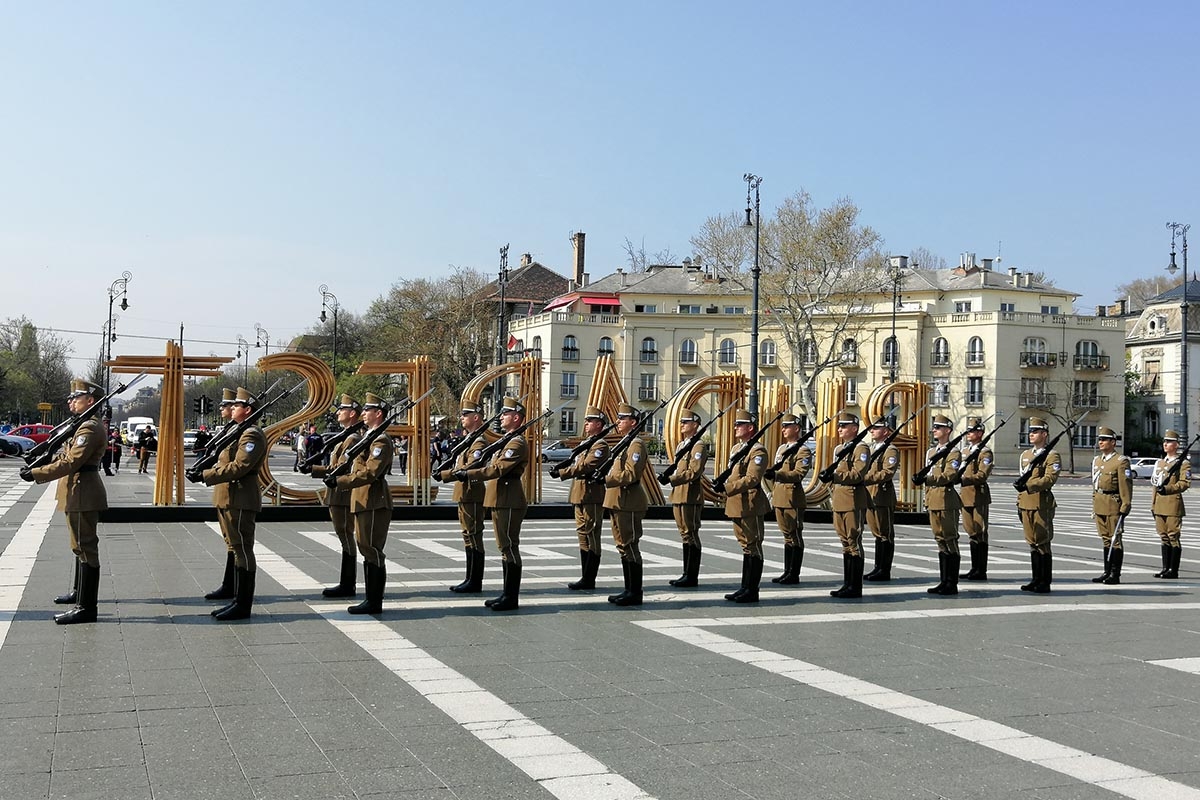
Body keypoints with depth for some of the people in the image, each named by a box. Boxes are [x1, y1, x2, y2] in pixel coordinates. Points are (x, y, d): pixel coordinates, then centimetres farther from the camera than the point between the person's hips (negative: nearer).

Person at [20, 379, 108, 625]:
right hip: (79, 494, 11)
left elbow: (69, 464, -24)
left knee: (85, 548, -9)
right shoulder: (83, 425, 17)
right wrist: (37, 467, 5)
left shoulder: (90, 428, -18)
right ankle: (80, 592, 37)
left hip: (83, 496, -11)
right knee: (81, 546, 22)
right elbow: (66, 456, 17)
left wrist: (35, 473, -19)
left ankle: (86, 607, -9)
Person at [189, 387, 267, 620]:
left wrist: (205, 476, -24)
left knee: (242, 550, -6)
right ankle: (238, 599, 20)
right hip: (228, 499, 11)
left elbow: (238, 467, -23)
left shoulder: (252, 435, -14)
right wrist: (204, 470, 8)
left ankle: (243, 605, -2)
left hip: (240, 500, -11)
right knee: (236, 549, 13)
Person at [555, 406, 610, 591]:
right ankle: (586, 577, 17)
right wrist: (561, 468, 2)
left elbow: (585, 466, -22)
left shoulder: (600, 445, -11)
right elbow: (577, 464, 19)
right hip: (580, 497, 10)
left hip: (592, 497, -10)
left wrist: (561, 473, -21)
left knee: (591, 537, -4)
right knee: (583, 536, 11)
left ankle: (589, 580, 0)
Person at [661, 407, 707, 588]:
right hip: (678, 495, 9)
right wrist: (669, 477, 4)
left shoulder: (698, 446, -10)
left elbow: (694, 472, -19)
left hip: (691, 496, -9)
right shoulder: (681, 445, 18)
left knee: (691, 535, -5)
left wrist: (671, 478, -22)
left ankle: (692, 577, -1)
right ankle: (687, 574, 16)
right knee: (685, 535, 11)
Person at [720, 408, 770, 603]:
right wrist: (722, 487, 1)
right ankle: (745, 587, 19)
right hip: (736, 505, 9)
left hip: (750, 505, -9)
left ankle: (752, 591, 2)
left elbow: (751, 479, -22)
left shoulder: (758, 451, -13)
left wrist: (727, 487, -25)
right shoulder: (736, 448, 16)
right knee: (745, 546, 14)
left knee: (753, 547, -2)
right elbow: (730, 475, 21)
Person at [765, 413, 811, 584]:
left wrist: (776, 475, -29)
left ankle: (794, 575, 2)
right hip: (779, 498, 8)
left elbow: (799, 474, -21)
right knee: (787, 536, 12)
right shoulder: (781, 449, 17)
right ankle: (787, 572, 17)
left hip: (793, 499, -8)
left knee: (795, 537, -2)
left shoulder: (803, 451, -9)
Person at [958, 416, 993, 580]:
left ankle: (981, 571, 1)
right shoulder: (964, 450, 16)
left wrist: (963, 478, -29)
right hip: (965, 496, 8)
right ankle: (974, 569, 17)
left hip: (979, 496, -8)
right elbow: (958, 472, 21)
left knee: (980, 534, -3)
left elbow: (982, 475, -20)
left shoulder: (985, 452, -8)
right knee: (972, 533, 11)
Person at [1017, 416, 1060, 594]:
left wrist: (1029, 485, -30)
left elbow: (1049, 479, -19)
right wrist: (1019, 502, 18)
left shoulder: (1052, 455, -6)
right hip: (1026, 504, 7)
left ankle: (1045, 583, 1)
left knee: (1043, 544, -4)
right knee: (1032, 543, 10)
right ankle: (1036, 580, 16)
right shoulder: (1025, 455, 17)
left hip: (1042, 504, -7)